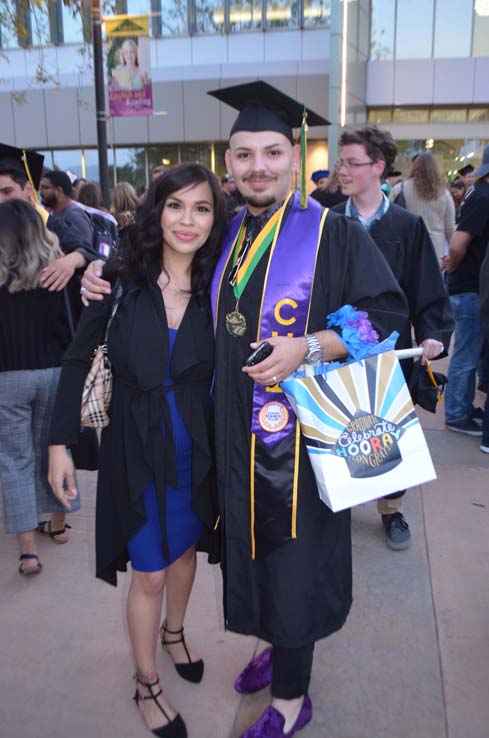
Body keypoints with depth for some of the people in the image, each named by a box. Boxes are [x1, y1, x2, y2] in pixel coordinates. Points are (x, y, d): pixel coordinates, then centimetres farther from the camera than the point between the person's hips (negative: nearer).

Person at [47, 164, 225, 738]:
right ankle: (146, 685, 35)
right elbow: (79, 359, -6)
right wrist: (59, 442, -7)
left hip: (197, 448, 2)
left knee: (184, 548, 22)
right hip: (135, 448, -2)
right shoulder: (122, 280, -11)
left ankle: (173, 632, 53)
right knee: (148, 573, 9)